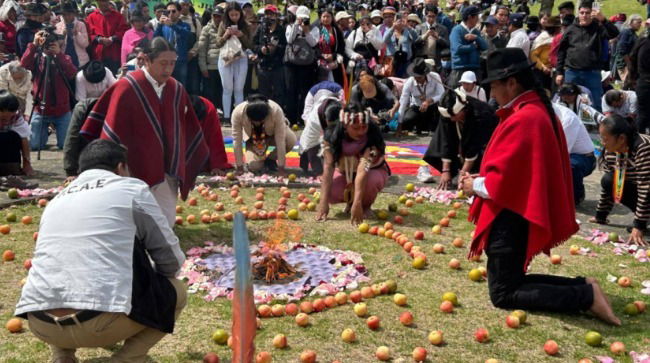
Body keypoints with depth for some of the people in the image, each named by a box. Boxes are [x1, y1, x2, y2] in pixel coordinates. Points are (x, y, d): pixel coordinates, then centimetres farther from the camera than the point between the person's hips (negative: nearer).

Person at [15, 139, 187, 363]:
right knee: (177, 292, 20)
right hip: (100, 321, -6)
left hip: (40, 324, 6)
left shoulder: (56, 200, 25)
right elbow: (171, 257, 12)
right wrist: (151, 282, 35)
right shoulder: (132, 188, 10)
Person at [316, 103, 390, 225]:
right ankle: (350, 200, 7)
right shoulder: (332, 134, -26)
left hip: (372, 171, -2)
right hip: (344, 172, 2)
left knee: (373, 180, -38)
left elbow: (363, 169, -42)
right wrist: (324, 202, -42)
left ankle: (366, 205, -3)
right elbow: (328, 167, -32)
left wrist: (357, 203, -51)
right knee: (331, 192, -29)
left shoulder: (373, 135, -32)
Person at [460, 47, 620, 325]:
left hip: (510, 218, -10)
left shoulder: (523, 119, -23)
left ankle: (586, 296, -5)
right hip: (520, 213, 10)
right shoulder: (539, 111, 9)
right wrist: (483, 178, 8)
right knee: (511, 280, 20)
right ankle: (582, 286, 11)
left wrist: (475, 186, -5)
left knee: (503, 294, 1)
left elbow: (503, 180, -24)